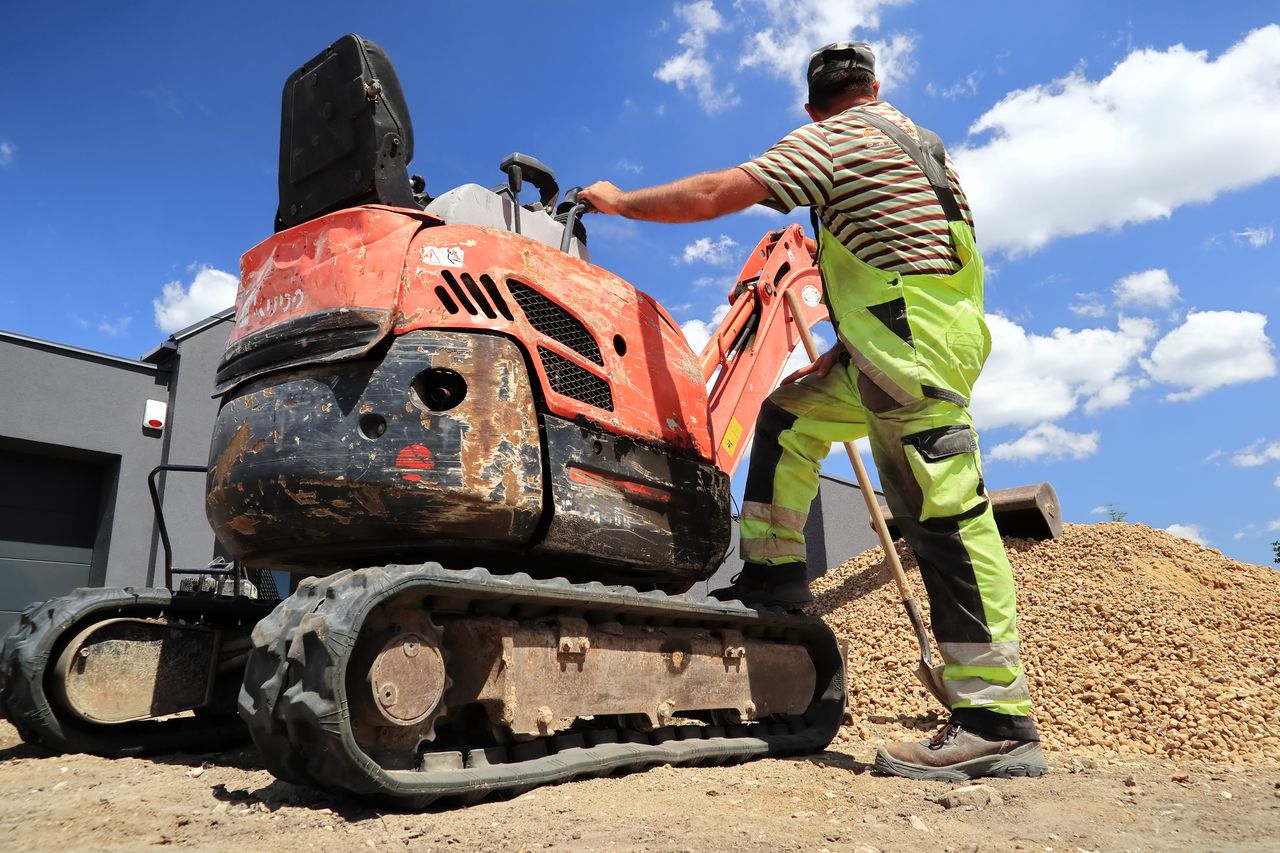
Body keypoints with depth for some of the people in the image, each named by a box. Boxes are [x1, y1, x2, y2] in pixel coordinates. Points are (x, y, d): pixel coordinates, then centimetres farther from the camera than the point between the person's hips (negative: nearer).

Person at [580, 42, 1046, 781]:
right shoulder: (915, 140, 23)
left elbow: (714, 196, -10)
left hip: (916, 352, -9)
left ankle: (1000, 725, -6)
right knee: (788, 417, 16)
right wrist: (845, 350, 22)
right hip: (897, 352, 9)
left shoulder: (834, 138, -3)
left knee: (945, 521, -11)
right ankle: (776, 578, 18)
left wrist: (618, 200, 4)